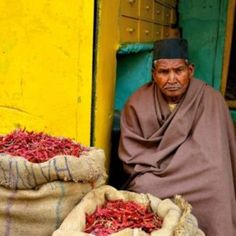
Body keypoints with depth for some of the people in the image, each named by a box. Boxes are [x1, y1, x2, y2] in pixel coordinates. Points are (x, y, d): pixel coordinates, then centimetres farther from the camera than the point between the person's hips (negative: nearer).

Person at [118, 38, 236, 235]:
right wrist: (151, 178, -15)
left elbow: (218, 156, -7)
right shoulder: (138, 103, -6)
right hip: (151, 181, 1)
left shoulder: (211, 100, -10)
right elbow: (129, 155, -2)